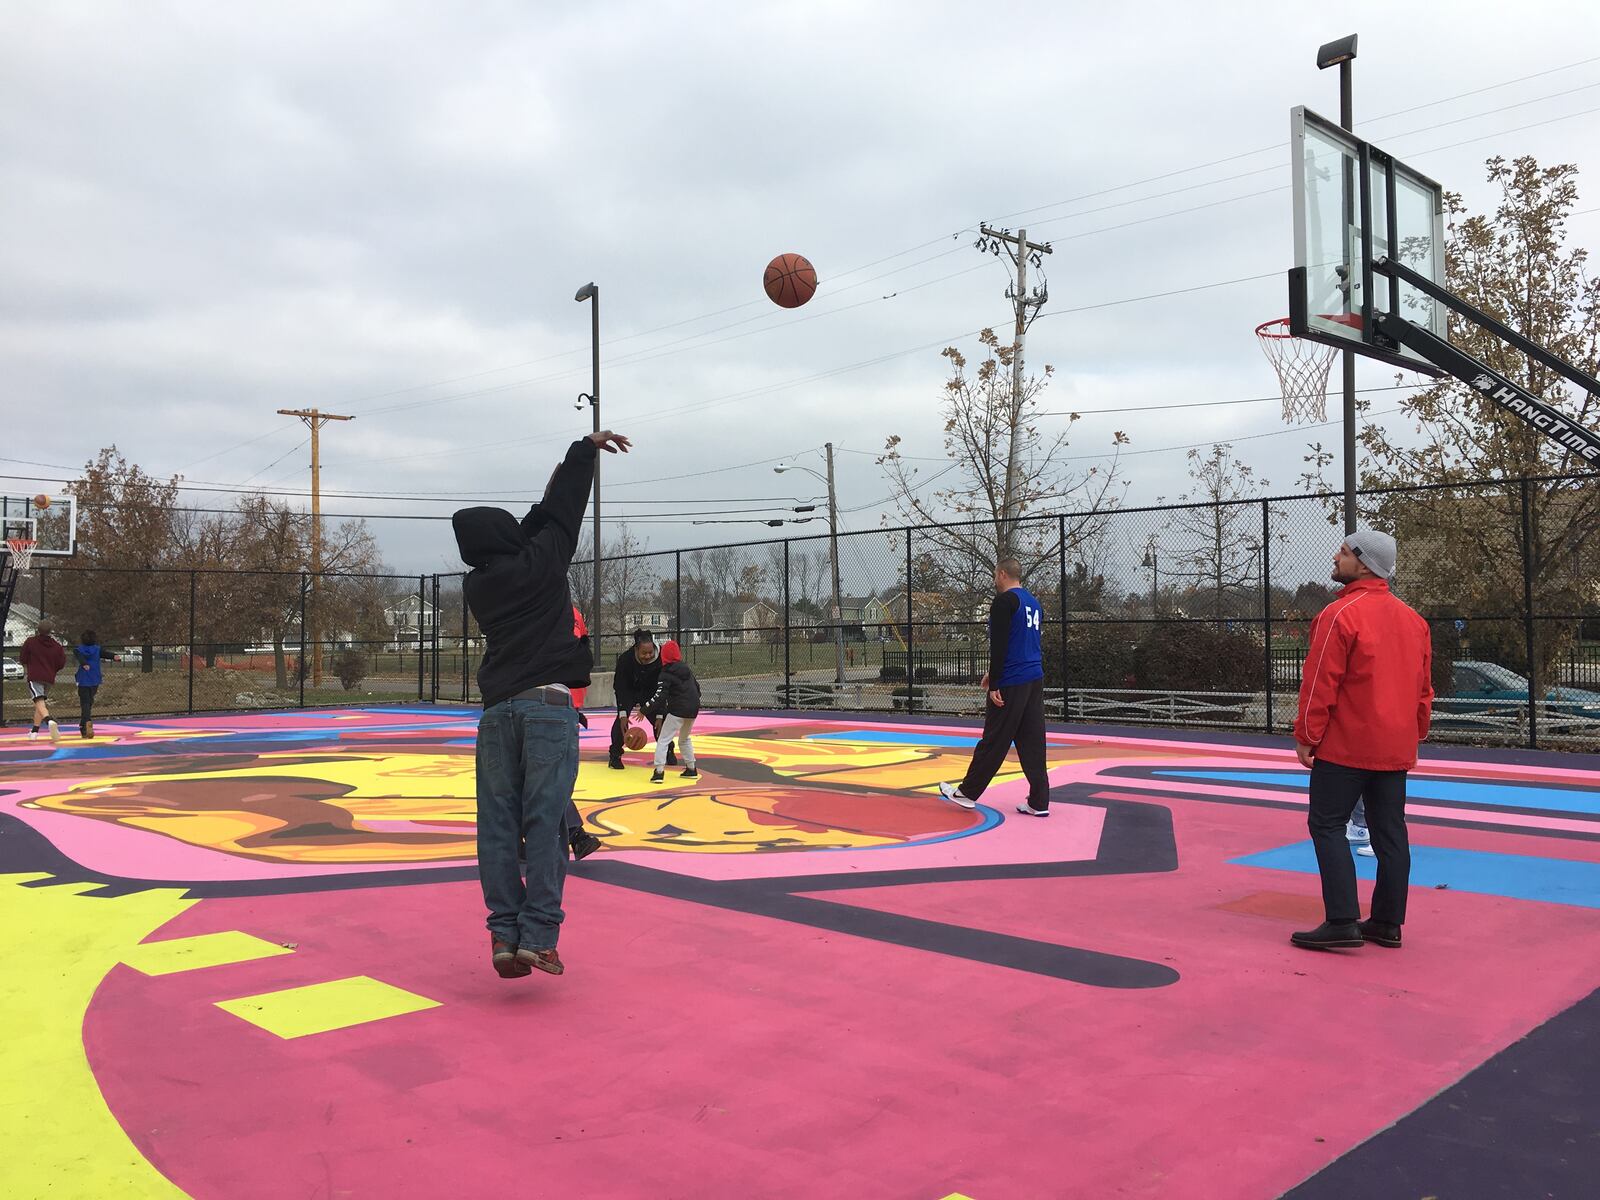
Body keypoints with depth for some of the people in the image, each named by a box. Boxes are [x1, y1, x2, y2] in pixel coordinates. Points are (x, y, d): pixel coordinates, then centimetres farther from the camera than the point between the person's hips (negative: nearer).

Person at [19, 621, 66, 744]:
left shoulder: (30, 642, -2)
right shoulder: (56, 646, 5)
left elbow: (22, 657, 5)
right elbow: (62, 662, 6)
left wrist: (27, 667, 27)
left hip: (35, 677, -4)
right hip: (49, 679, 4)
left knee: (39, 703, -16)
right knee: (41, 703, 18)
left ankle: (50, 721, -45)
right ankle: (34, 732, 22)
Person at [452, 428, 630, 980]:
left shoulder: (478, 584, 13)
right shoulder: (540, 562, 2)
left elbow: (524, 535, 27)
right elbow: (563, 514, 13)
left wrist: (554, 488, 32)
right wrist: (585, 448, 26)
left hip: (497, 711, 4)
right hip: (549, 706, -4)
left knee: (498, 826, 5)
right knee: (545, 821, -6)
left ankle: (504, 935, 3)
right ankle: (538, 935, -10)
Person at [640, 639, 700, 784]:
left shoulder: (666, 674, -10)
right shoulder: (686, 668, 11)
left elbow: (659, 697, -18)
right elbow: (697, 686, 20)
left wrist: (644, 710, -15)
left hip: (677, 710, -7)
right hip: (693, 709, 7)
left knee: (663, 739, -4)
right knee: (685, 738, 26)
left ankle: (659, 771, -15)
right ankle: (691, 769, 28)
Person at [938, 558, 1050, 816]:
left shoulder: (1004, 601, -9)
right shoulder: (1034, 603, 17)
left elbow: (999, 646, -16)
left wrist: (994, 684, -15)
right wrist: (995, 672, 28)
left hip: (1011, 684, -8)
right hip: (1035, 681, 8)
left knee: (993, 742, 1)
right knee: (1032, 742, 7)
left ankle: (967, 792, 11)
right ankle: (1039, 802, 5)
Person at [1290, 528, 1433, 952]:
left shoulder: (1341, 614, -15)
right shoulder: (1412, 618, 11)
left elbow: (1320, 682, -16)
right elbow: (1424, 686, 15)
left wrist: (1306, 736, -8)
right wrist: (1414, 734, 22)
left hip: (1345, 745, -8)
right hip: (1396, 749, 8)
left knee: (1327, 825, -1)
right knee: (1389, 831, 11)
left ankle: (1342, 922, -4)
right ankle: (1387, 923, 17)